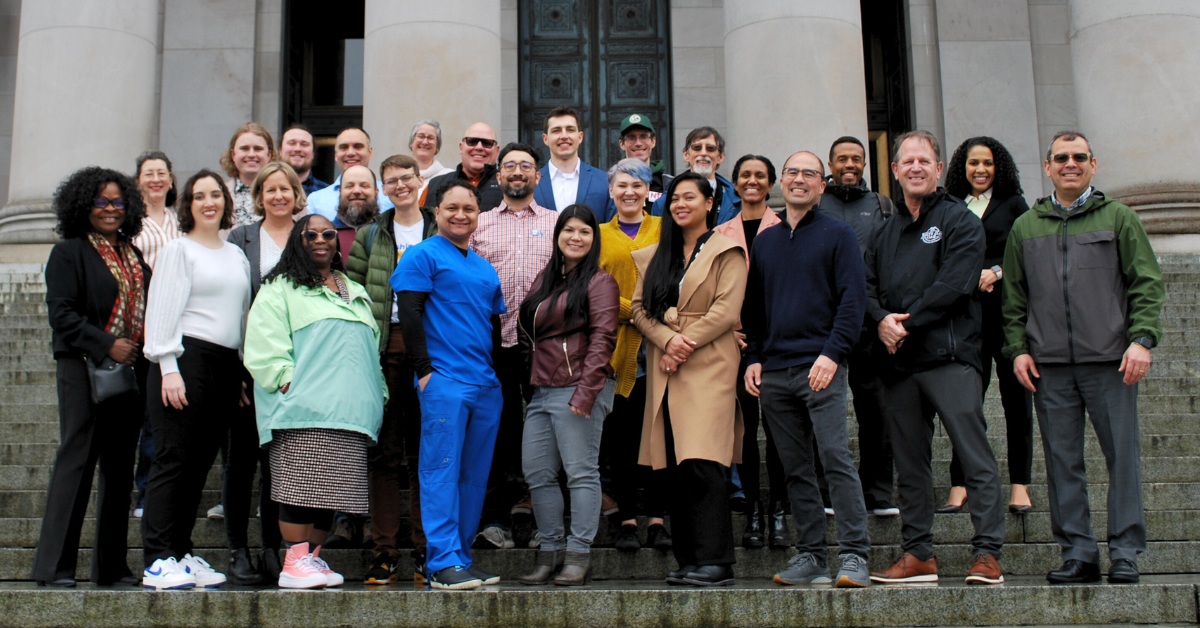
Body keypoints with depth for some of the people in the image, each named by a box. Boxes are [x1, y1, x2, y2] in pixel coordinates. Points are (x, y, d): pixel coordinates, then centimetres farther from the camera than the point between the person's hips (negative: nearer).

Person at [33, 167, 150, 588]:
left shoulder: (135, 257, 18)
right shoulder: (68, 253, 1)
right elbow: (61, 313, -9)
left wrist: (145, 355, 5)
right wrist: (106, 346, -16)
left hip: (130, 371, 6)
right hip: (84, 369, -6)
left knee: (120, 466, 6)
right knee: (77, 459, -8)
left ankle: (111, 566, 13)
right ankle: (54, 566, -2)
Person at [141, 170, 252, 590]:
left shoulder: (237, 256, 19)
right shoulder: (179, 249, 2)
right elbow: (164, 311, -4)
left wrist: (242, 373, 14)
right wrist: (169, 368, -13)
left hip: (225, 366, 6)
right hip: (187, 359, -6)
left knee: (199, 464, 7)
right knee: (173, 460, -8)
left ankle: (180, 552, 13)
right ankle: (157, 561, -6)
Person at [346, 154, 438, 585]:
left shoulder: (440, 234, 12)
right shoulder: (370, 235, 14)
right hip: (383, 347, 1)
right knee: (384, 449, 0)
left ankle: (425, 549, 8)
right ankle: (384, 549, 5)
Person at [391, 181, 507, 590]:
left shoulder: (485, 268, 22)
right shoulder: (423, 256, 0)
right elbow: (409, 314, -8)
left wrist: (500, 372, 16)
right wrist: (424, 369, -14)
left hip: (487, 386, 7)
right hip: (444, 382, -7)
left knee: (475, 476, 8)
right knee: (442, 472, -8)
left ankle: (462, 559, 15)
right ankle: (444, 564, -7)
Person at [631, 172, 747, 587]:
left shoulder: (726, 251, 5)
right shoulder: (654, 256, 20)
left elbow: (726, 310, -6)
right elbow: (639, 307, 10)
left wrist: (685, 345, -11)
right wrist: (668, 340, -8)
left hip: (708, 369, -5)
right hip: (665, 373, 5)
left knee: (702, 465, -14)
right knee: (677, 469, 4)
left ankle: (715, 562, -11)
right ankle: (687, 560, 11)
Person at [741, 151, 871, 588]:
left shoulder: (838, 235, 3)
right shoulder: (764, 241, 18)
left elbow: (853, 298, -4)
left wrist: (832, 354, -15)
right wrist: (753, 359, 8)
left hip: (820, 367, -5)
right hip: (773, 371, 5)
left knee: (836, 458, -11)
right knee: (796, 469, 7)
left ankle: (853, 555, -7)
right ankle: (811, 555, 12)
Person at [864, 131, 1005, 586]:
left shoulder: (959, 221, 3)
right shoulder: (884, 233, 21)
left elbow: (953, 285, -9)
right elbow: (867, 286, 12)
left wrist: (907, 323, -12)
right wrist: (881, 319, -8)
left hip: (949, 355, -5)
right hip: (898, 361, 6)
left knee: (974, 454, -8)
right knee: (909, 461, 8)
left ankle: (987, 552, -5)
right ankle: (918, 554, 15)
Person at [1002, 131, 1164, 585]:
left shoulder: (1119, 219, 8)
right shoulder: (1025, 228, 15)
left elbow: (1147, 284, 3)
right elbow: (1013, 296, 15)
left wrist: (1142, 338, -9)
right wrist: (1017, 348, 4)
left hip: (1111, 360, -2)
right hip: (1049, 365, 2)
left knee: (1123, 455, -2)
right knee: (1062, 461, 3)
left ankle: (1125, 553, 6)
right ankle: (1077, 553, 11)